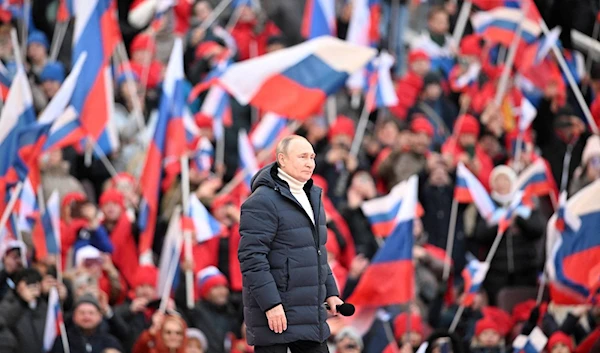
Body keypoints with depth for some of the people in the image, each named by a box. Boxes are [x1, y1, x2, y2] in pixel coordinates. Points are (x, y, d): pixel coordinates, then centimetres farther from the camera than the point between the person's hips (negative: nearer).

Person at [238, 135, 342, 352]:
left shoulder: (311, 197, 16)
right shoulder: (263, 202, -14)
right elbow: (251, 257, -20)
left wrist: (330, 292, 18)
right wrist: (271, 304, -23)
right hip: (275, 315, -9)